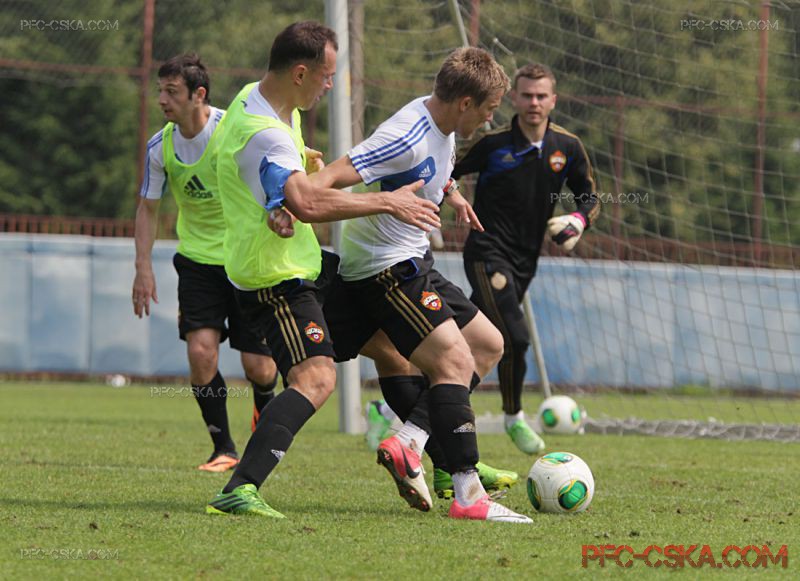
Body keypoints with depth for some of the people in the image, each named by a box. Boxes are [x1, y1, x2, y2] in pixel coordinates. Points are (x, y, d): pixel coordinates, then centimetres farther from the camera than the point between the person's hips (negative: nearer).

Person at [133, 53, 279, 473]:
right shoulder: (161, 146, -6)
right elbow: (148, 207, 7)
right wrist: (143, 268, -1)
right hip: (198, 260, 3)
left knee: (257, 366, -3)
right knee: (201, 350, -15)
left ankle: (265, 413, 34)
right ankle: (223, 449, 0)